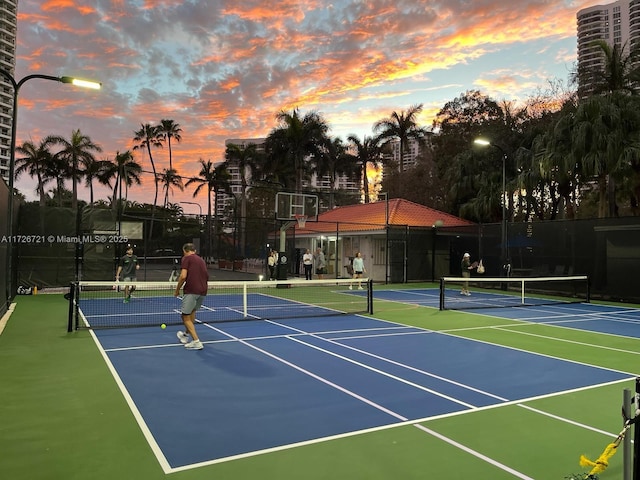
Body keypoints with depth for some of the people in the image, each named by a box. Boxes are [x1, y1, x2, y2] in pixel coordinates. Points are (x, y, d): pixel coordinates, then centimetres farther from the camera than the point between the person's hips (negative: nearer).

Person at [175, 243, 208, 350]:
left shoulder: (186, 258, 1)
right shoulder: (201, 260, 21)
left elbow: (183, 276, -11)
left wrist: (177, 289, 1)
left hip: (191, 291, -7)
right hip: (203, 291, 7)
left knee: (185, 317, 0)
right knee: (192, 311, 28)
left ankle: (196, 341, -8)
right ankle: (186, 334, 39)